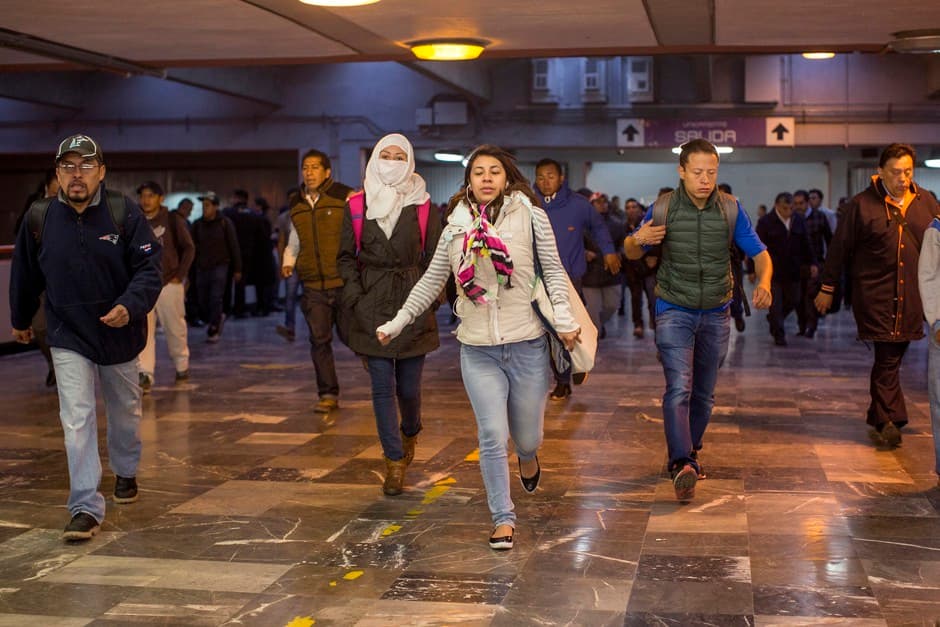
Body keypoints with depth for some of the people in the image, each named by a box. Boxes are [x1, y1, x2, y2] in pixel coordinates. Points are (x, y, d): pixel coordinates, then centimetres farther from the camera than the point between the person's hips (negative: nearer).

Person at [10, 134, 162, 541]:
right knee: (77, 420, -10)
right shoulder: (39, 218, -7)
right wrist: (20, 320, 19)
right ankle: (86, 508, -7)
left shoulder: (124, 213, -13)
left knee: (125, 413, 20)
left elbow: (149, 267, -15)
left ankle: (126, 472, 47)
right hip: (68, 338, 0)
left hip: (120, 334, 1)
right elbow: (25, 275, 8)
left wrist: (130, 306, -32)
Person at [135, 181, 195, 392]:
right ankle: (144, 374, -13)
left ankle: (182, 367, 28)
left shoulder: (172, 220, 0)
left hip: (169, 284, -2)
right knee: (143, 330, -9)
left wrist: (179, 276, -4)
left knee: (175, 328, 8)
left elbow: (189, 248, 2)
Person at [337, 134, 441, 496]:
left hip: (412, 300, 0)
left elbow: (433, 257, 6)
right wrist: (353, 293, -4)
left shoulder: (422, 206, 3)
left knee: (408, 385, 5)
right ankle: (395, 463, 5)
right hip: (372, 303, 0)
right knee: (382, 387, -2)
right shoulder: (357, 206, 5)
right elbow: (346, 256, 8)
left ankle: (410, 433, 37)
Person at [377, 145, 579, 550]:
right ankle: (503, 518, 9)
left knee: (526, 437, 9)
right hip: (478, 351, 1)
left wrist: (564, 319, -10)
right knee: (492, 437, -6)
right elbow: (431, 282, 15)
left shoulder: (529, 216, -1)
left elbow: (553, 270, 1)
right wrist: (397, 323, 14)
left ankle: (527, 457, 47)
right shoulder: (456, 227, 7)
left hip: (527, 346, -1)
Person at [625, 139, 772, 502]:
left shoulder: (731, 209, -2)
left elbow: (759, 253, 0)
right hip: (674, 310, -3)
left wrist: (764, 282, -22)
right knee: (679, 388, -18)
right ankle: (681, 465, -24)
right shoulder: (663, 208, -7)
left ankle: (690, 452, 31)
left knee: (704, 393, 12)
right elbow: (632, 253, 4)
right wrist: (638, 240, -21)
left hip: (716, 314, 3)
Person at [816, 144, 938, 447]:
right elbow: (839, 248, 1)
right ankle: (890, 421, -1)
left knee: (890, 357, 10)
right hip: (875, 294, -4)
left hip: (912, 297, 4)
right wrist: (827, 288, 3)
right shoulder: (861, 205, -4)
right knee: (887, 357, -6)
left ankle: (879, 417, 22)